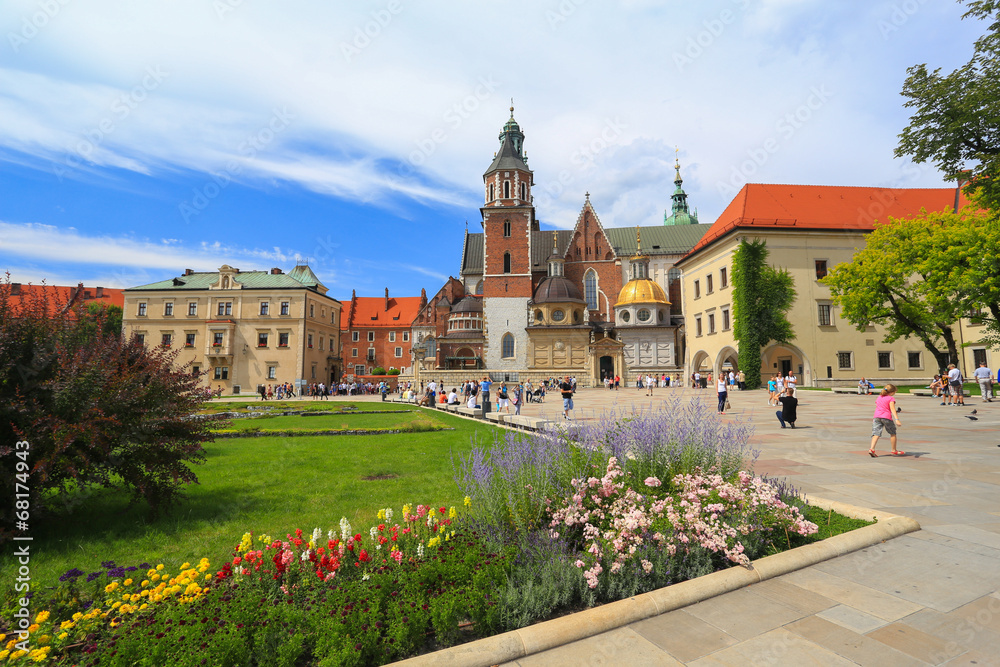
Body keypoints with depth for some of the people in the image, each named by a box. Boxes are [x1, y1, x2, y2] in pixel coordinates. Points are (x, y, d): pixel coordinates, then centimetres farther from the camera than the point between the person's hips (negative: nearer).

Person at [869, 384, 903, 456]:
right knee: (893, 433, 16)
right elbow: (892, 409, -12)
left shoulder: (879, 397, 20)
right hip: (886, 417, -5)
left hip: (876, 417, 5)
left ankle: (872, 449, -21)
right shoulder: (891, 398, 0)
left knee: (876, 433, -4)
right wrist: (897, 419, -20)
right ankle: (894, 451, 25)